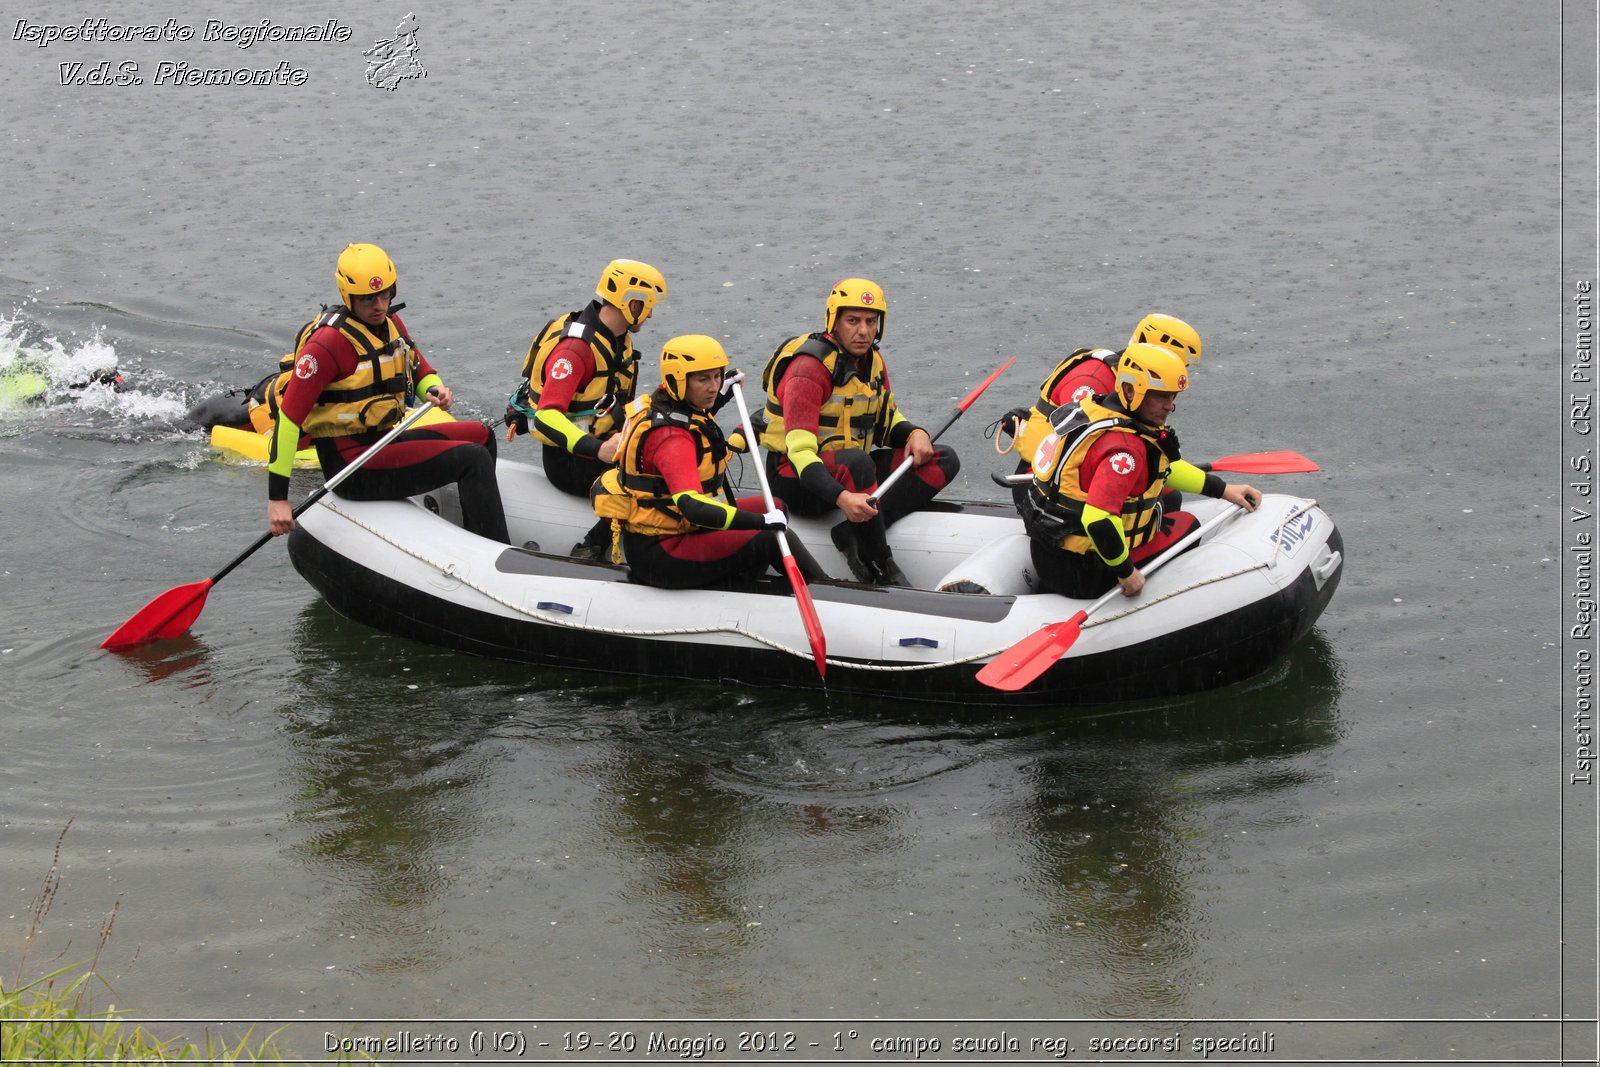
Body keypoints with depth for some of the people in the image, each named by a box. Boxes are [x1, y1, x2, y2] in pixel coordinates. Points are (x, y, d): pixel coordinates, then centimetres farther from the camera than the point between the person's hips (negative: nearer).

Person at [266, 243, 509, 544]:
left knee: (481, 436, 17)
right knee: (473, 459, -17)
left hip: (383, 441, 9)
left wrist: (435, 390, -8)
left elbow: (420, 372, 20)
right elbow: (288, 417, -22)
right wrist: (277, 498, -24)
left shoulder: (390, 324, 7)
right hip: (351, 465, -9)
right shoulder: (330, 341, -20)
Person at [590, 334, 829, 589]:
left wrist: (720, 398, 25)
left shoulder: (661, 403, 3)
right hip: (656, 553, -11)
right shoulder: (671, 437, -27)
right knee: (771, 539, -14)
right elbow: (692, 506, -38)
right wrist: (761, 522, -35)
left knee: (775, 508, 12)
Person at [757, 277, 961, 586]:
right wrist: (841, 497, -44)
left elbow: (888, 419, 18)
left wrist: (915, 433, -8)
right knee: (857, 461, -40)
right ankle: (882, 567, -27)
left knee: (943, 460, -5)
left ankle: (853, 534, -20)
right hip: (799, 480, -8)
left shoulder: (872, 361, 7)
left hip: (852, 468, 9)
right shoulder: (810, 367, -20)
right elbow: (800, 449, -28)